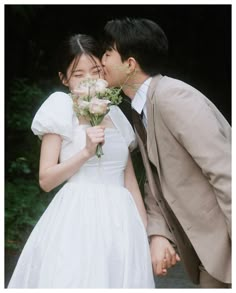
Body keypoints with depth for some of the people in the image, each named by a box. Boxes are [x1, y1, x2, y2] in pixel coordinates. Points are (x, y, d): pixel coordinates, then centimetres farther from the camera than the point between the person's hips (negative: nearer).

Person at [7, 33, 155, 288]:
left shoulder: (115, 114, 13)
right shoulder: (61, 108, -1)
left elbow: (130, 178, 14)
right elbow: (46, 180, -5)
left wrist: (145, 229, 9)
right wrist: (86, 151, -16)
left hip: (121, 220, 4)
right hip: (78, 219, -4)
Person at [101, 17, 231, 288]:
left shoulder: (172, 96, -19)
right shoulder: (142, 109, 10)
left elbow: (225, 172, -24)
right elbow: (155, 181, 12)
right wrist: (158, 234, -4)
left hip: (227, 242, -8)